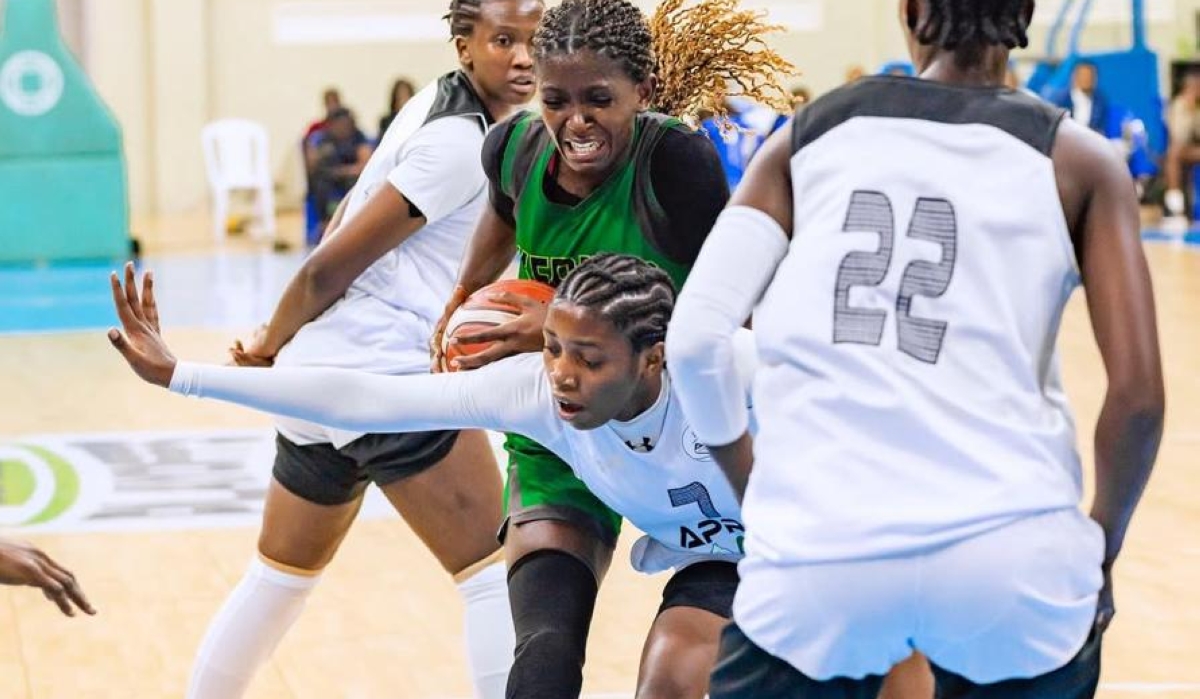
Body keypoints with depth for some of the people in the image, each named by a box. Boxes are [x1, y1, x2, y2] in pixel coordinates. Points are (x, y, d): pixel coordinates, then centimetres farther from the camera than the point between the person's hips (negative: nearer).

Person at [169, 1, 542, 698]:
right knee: (498, 575, -9)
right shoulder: (462, 144, -15)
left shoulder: (440, 105, 13)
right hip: (387, 372, -10)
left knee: (279, 578, 23)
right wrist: (271, 345, 1)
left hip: (322, 373, 10)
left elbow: (347, 219, 18)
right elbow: (332, 267, -15)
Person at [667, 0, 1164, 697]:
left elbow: (695, 340, 6)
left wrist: (751, 486, 23)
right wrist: (1101, 553, 16)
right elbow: (1138, 394, 1)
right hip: (1011, 553, 0)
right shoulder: (1080, 161, 10)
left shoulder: (808, 136, 14)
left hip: (816, 553, 0)